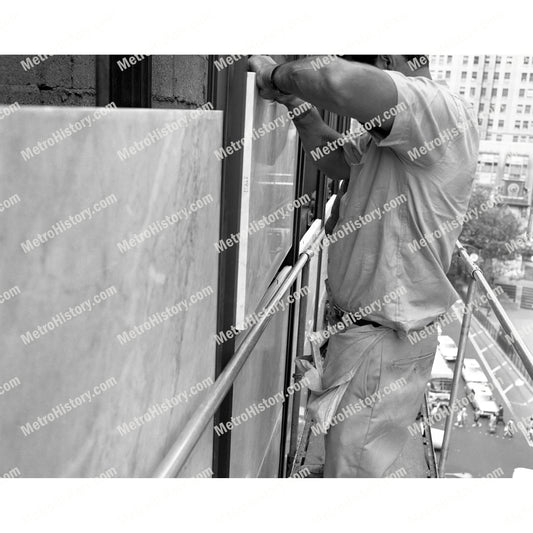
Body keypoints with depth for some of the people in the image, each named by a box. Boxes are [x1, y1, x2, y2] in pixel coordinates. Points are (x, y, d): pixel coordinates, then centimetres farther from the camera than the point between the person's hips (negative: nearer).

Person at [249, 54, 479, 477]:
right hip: (359, 329, 10)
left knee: (353, 469, 6)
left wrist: (277, 75, -19)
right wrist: (297, 101, 6)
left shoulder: (444, 112, -23)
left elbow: (341, 81, -40)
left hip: (384, 346, -10)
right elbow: (338, 160, 21)